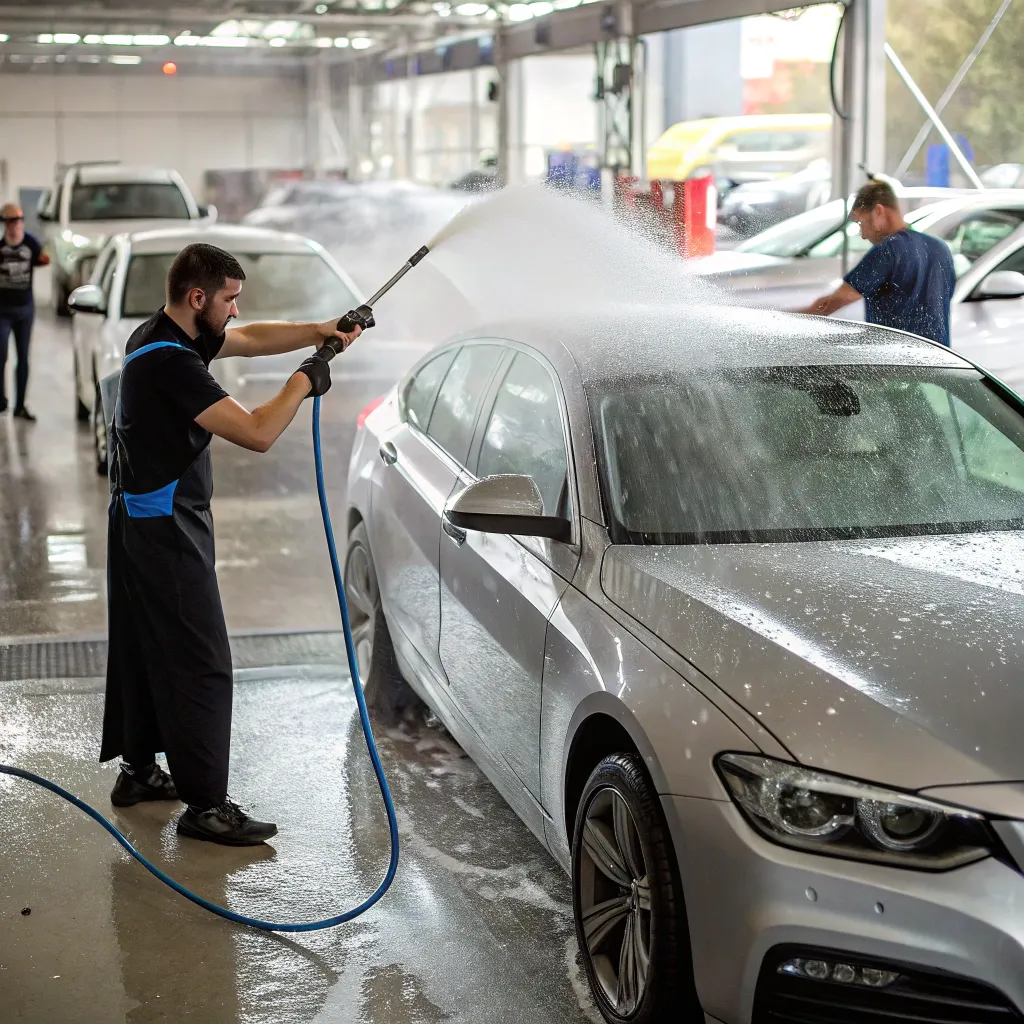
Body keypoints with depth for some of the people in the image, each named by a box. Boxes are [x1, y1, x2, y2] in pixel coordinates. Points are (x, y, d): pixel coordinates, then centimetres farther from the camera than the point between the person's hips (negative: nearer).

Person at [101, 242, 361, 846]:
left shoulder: (159, 337, 7)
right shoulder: (171, 363, -25)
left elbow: (252, 339, 18)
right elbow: (258, 434, -28)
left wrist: (320, 332, 6)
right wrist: (305, 382, -14)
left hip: (139, 519, 11)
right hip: (167, 529, -11)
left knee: (142, 648, 19)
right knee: (201, 664, -7)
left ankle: (138, 770, 32)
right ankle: (206, 806, -3)